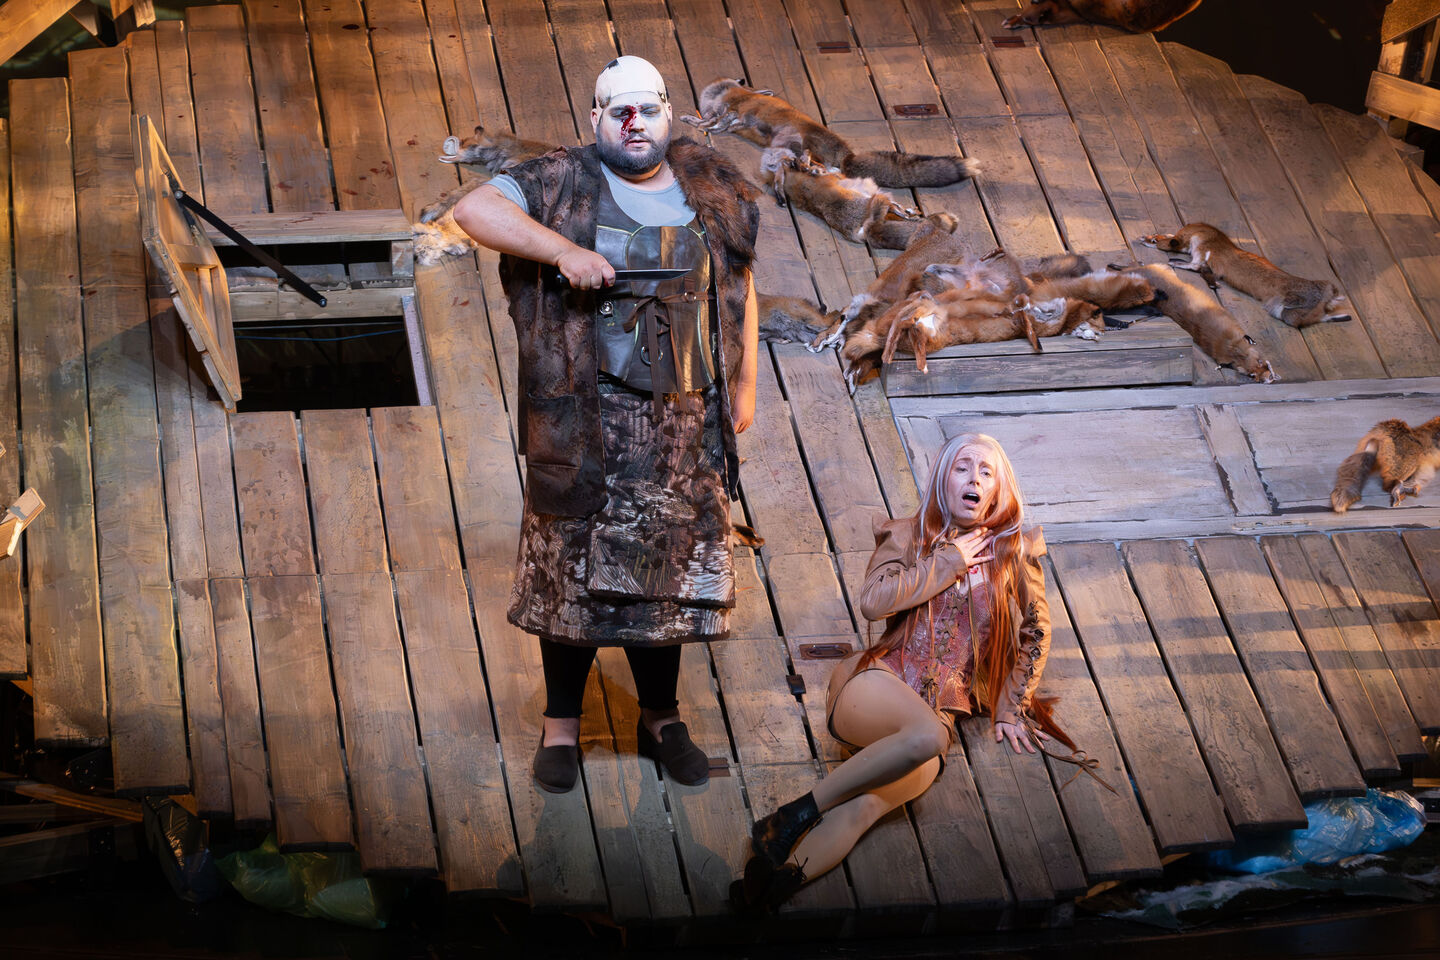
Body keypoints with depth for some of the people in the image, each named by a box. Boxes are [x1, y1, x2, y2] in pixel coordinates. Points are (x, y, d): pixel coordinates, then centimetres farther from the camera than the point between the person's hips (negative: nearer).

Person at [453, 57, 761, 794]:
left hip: (679, 423, 3)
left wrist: (743, 386, 12)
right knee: (575, 570, 2)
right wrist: (563, 250, -24)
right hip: (583, 421, -3)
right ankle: (560, 726, 15)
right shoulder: (565, 185, -3)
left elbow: (739, 290, 16)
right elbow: (473, 210, -16)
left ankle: (660, 719, 24)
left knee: (666, 571, 9)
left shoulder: (709, 193, 8)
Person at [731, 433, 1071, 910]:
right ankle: (797, 815, -33)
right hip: (875, 683, -1)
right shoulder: (907, 536, 11)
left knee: (872, 801, -31)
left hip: (943, 707, 1)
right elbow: (873, 600, -7)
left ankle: (782, 877, -51)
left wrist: (1010, 708, 18)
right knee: (926, 736, -40)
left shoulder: (1015, 551, 14)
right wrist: (950, 562, -3)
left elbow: (1035, 633, 25)